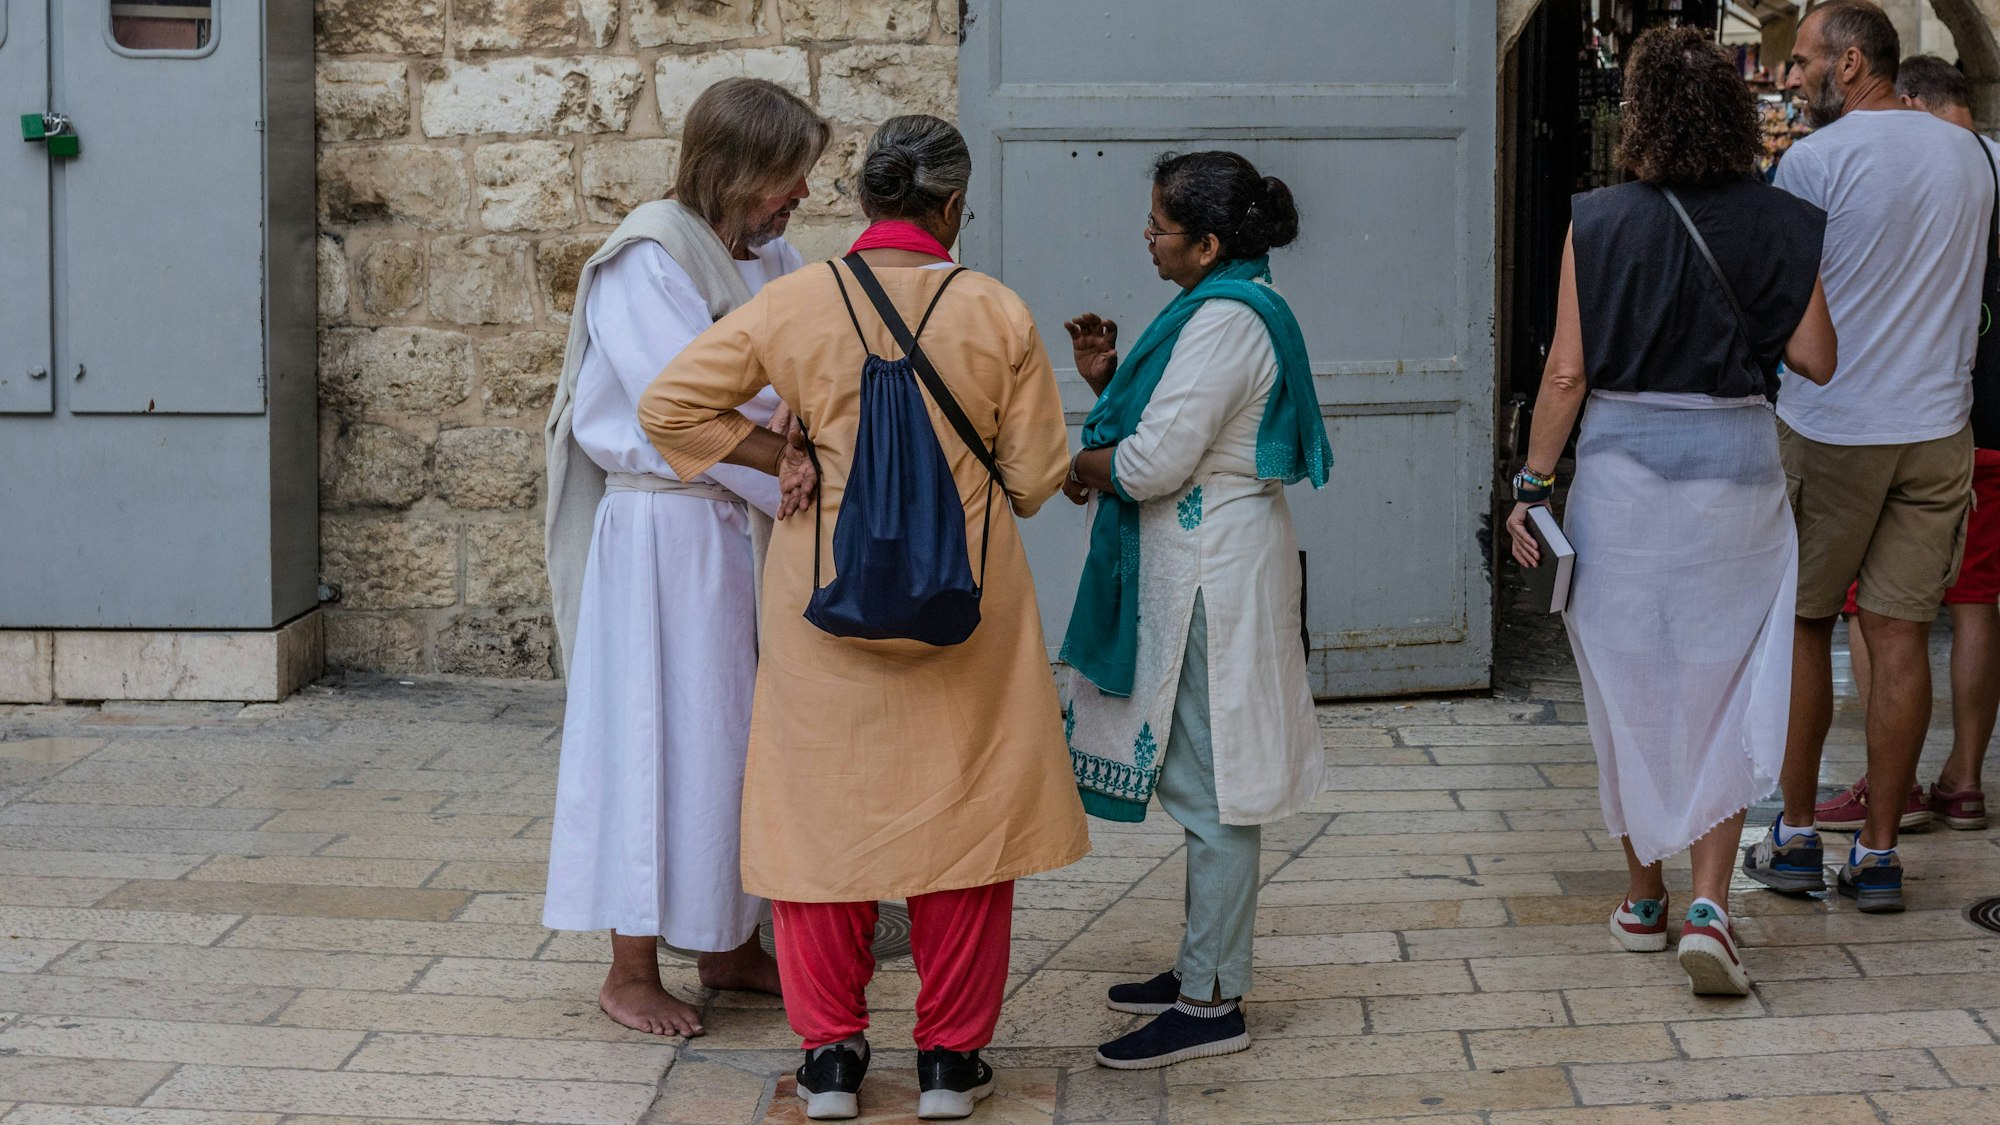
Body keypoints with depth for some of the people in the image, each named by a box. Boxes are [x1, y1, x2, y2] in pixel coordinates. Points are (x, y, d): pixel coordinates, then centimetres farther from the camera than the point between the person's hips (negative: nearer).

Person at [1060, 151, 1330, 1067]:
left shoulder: (1225, 322, -20)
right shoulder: (1228, 309, 13)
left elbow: (1156, 464, -24)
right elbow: (1180, 431, 17)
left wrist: (1086, 467, -5)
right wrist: (1108, 380, 4)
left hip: (1214, 570, -11)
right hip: (1198, 565, 11)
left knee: (1209, 786, -5)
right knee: (1206, 783, 17)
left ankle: (1211, 1005, 1)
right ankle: (1206, 968, 27)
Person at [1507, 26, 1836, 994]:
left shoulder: (1598, 224, -7)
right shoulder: (1777, 226, -5)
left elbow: (1567, 372, -7)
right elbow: (1815, 361, -3)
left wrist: (1531, 485, 1)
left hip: (1622, 462, 0)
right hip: (1736, 466, 0)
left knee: (1630, 689, 13)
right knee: (1723, 693, 8)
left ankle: (1643, 898, 25)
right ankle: (1710, 904, -6)